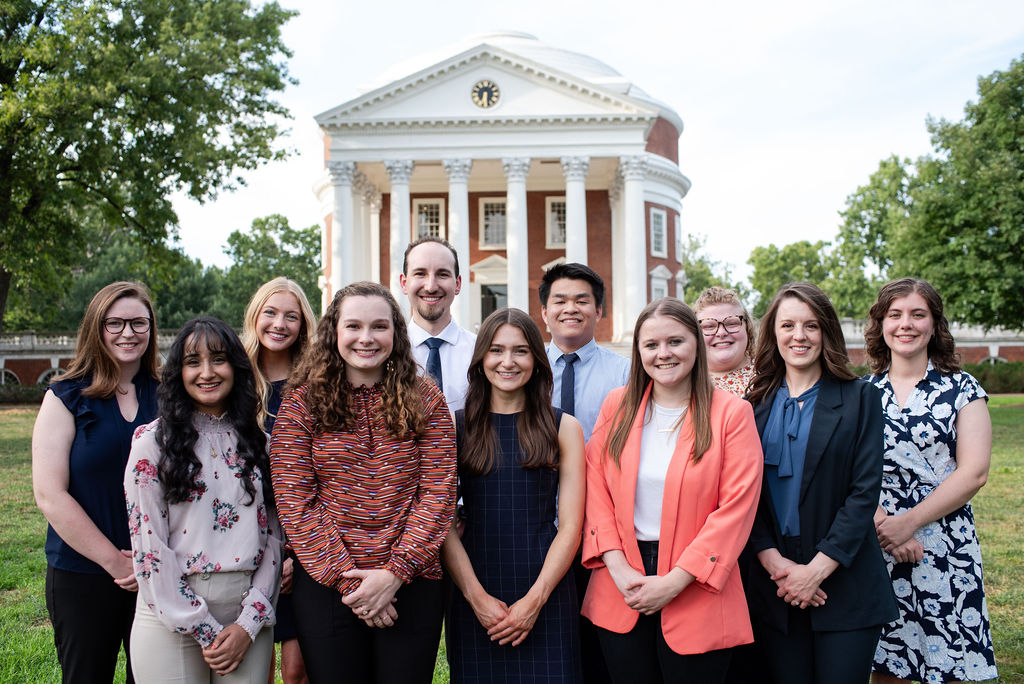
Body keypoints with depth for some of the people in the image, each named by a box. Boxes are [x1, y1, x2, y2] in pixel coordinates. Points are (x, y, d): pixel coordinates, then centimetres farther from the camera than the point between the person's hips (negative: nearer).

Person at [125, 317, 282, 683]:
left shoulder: (257, 440, 7)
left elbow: (273, 534, 5)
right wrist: (204, 631, -10)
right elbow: (147, 543, -8)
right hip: (171, 617, -2)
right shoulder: (153, 440, -3)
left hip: (249, 617, 3)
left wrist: (249, 624, -5)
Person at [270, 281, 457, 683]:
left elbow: (438, 493, -2)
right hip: (325, 587, 0)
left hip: (411, 586, 1)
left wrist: (394, 572, -12)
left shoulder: (426, 401, 3)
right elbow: (294, 502, -4)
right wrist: (346, 578, -11)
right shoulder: (302, 403, 0)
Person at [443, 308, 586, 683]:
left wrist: (535, 599, -9)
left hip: (545, 594, 0)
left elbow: (570, 525, 0)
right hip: (472, 595, 1)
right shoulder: (455, 426, 4)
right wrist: (477, 596, -10)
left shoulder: (564, 428, 4)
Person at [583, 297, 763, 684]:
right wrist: (617, 566, -9)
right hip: (620, 594, 3)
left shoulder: (732, 413, -4)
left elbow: (736, 508, -9)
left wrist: (674, 581, -13)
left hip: (696, 597, -2)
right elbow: (595, 488, 3)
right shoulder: (617, 406, 6)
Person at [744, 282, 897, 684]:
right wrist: (773, 561, -11)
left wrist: (818, 569, -13)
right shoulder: (756, 403, 6)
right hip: (774, 585, 2)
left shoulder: (859, 399, 1)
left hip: (845, 582, -1)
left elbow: (865, 491, -6)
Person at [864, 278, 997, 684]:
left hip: (946, 548, -1)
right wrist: (882, 524, -14)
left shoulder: (962, 389, 2)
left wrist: (908, 523, -13)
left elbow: (973, 472, -6)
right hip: (875, 545, 2)